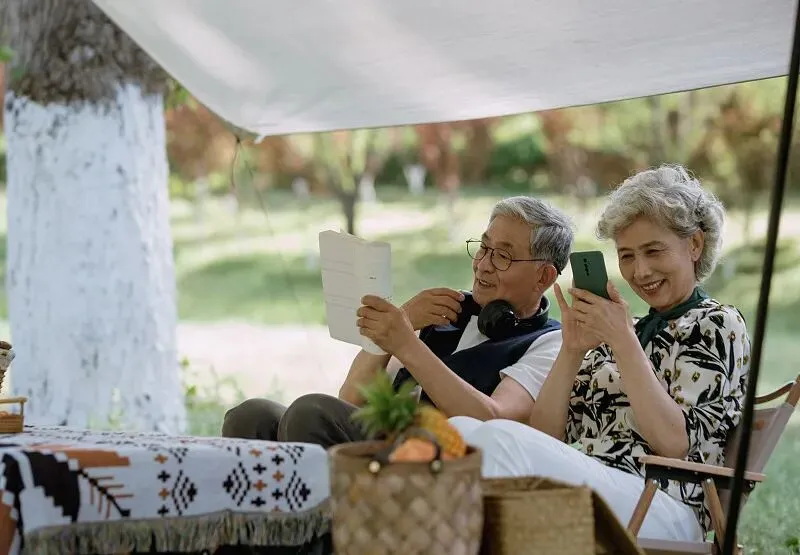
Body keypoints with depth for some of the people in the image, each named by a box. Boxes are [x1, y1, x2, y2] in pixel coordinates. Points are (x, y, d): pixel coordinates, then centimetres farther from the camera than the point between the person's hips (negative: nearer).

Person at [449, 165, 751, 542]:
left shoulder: (716, 324, 9)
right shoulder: (618, 330, 27)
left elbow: (674, 443, -8)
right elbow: (546, 435, 14)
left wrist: (623, 341, -9)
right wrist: (572, 349, 2)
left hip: (663, 507, -6)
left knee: (500, 439, -32)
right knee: (461, 430, -23)